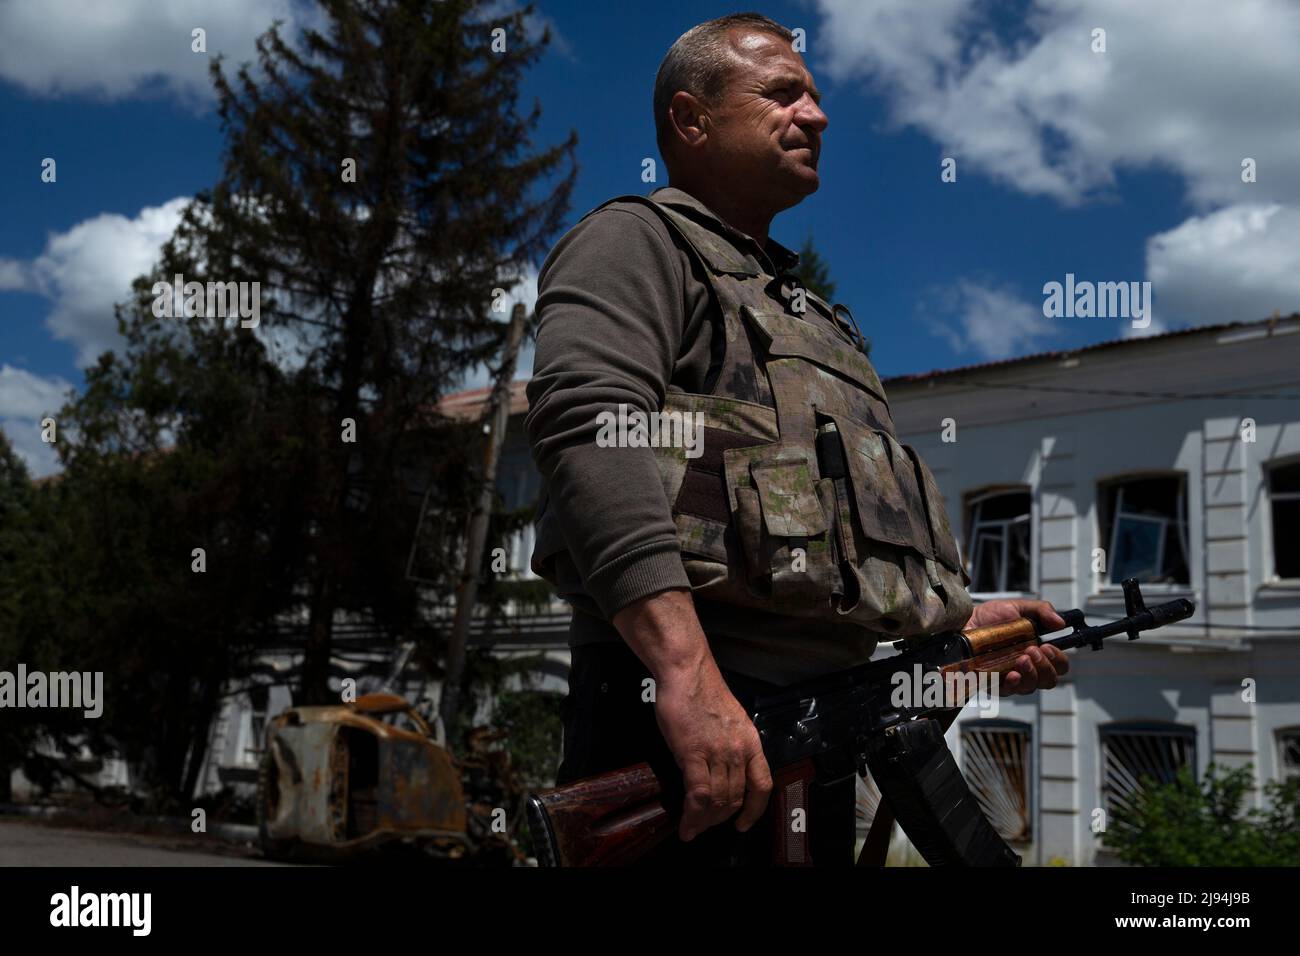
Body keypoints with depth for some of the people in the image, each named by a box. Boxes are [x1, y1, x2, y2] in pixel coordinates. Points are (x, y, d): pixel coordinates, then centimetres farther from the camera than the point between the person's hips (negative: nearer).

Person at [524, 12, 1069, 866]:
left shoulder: (811, 314, 28)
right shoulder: (635, 241, 1)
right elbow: (589, 431, -19)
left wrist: (954, 620, 13)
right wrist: (686, 672, -30)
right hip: (684, 702, -8)